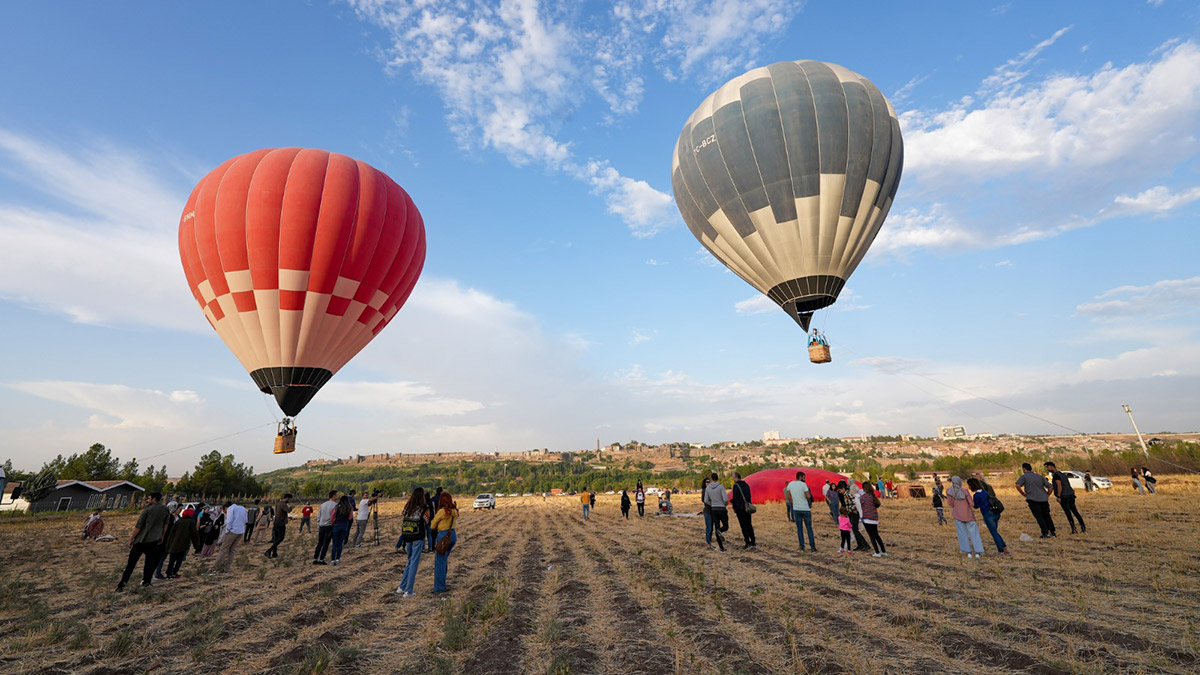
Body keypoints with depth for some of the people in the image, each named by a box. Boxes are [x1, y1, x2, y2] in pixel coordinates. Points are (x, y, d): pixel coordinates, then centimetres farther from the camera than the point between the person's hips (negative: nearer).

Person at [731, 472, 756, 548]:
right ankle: (753, 541, 17)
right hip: (748, 508, 7)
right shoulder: (746, 484, 11)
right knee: (749, 525, 15)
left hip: (740, 508, -7)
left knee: (743, 526, -1)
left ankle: (747, 542, -2)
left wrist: (734, 508, -2)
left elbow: (735, 498, -13)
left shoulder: (736, 485, -11)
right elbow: (749, 496, 15)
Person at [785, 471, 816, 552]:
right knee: (809, 528, 6)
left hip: (796, 509, 3)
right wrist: (808, 492, 4)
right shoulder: (803, 484, -11)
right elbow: (808, 496, -16)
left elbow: (788, 496, 7)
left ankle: (802, 546, 9)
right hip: (805, 509, -3)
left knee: (799, 528, 9)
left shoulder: (790, 484, 3)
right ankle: (813, 547, 9)